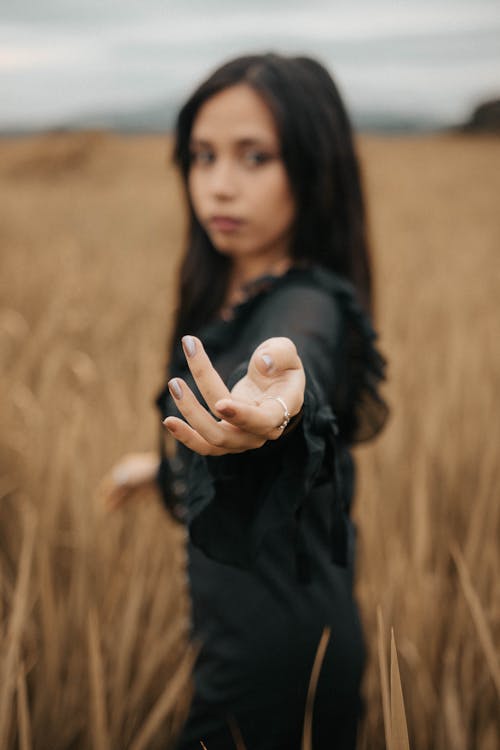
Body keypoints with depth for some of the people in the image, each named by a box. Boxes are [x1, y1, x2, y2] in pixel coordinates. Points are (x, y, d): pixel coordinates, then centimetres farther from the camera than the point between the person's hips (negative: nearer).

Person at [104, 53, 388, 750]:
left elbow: (301, 352, -48)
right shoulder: (221, 298, 3)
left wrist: (283, 391, -70)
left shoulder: (309, 307, -23)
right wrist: (163, 467, 37)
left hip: (275, 648, -8)